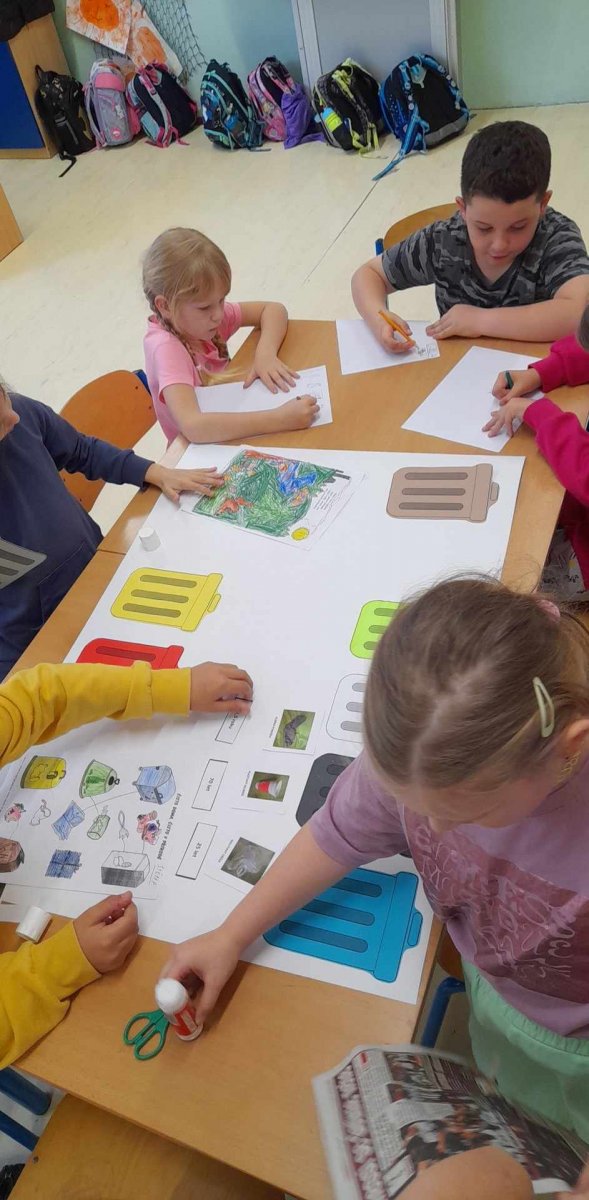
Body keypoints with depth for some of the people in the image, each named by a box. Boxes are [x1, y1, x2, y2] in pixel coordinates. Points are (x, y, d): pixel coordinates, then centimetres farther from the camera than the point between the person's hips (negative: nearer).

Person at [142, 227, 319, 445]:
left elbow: (273, 310, 3)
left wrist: (265, 354, -17)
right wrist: (279, 419, -43)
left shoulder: (203, 316, -7)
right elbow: (192, 426, -40)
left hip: (230, 435, 6)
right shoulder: (165, 347, -25)